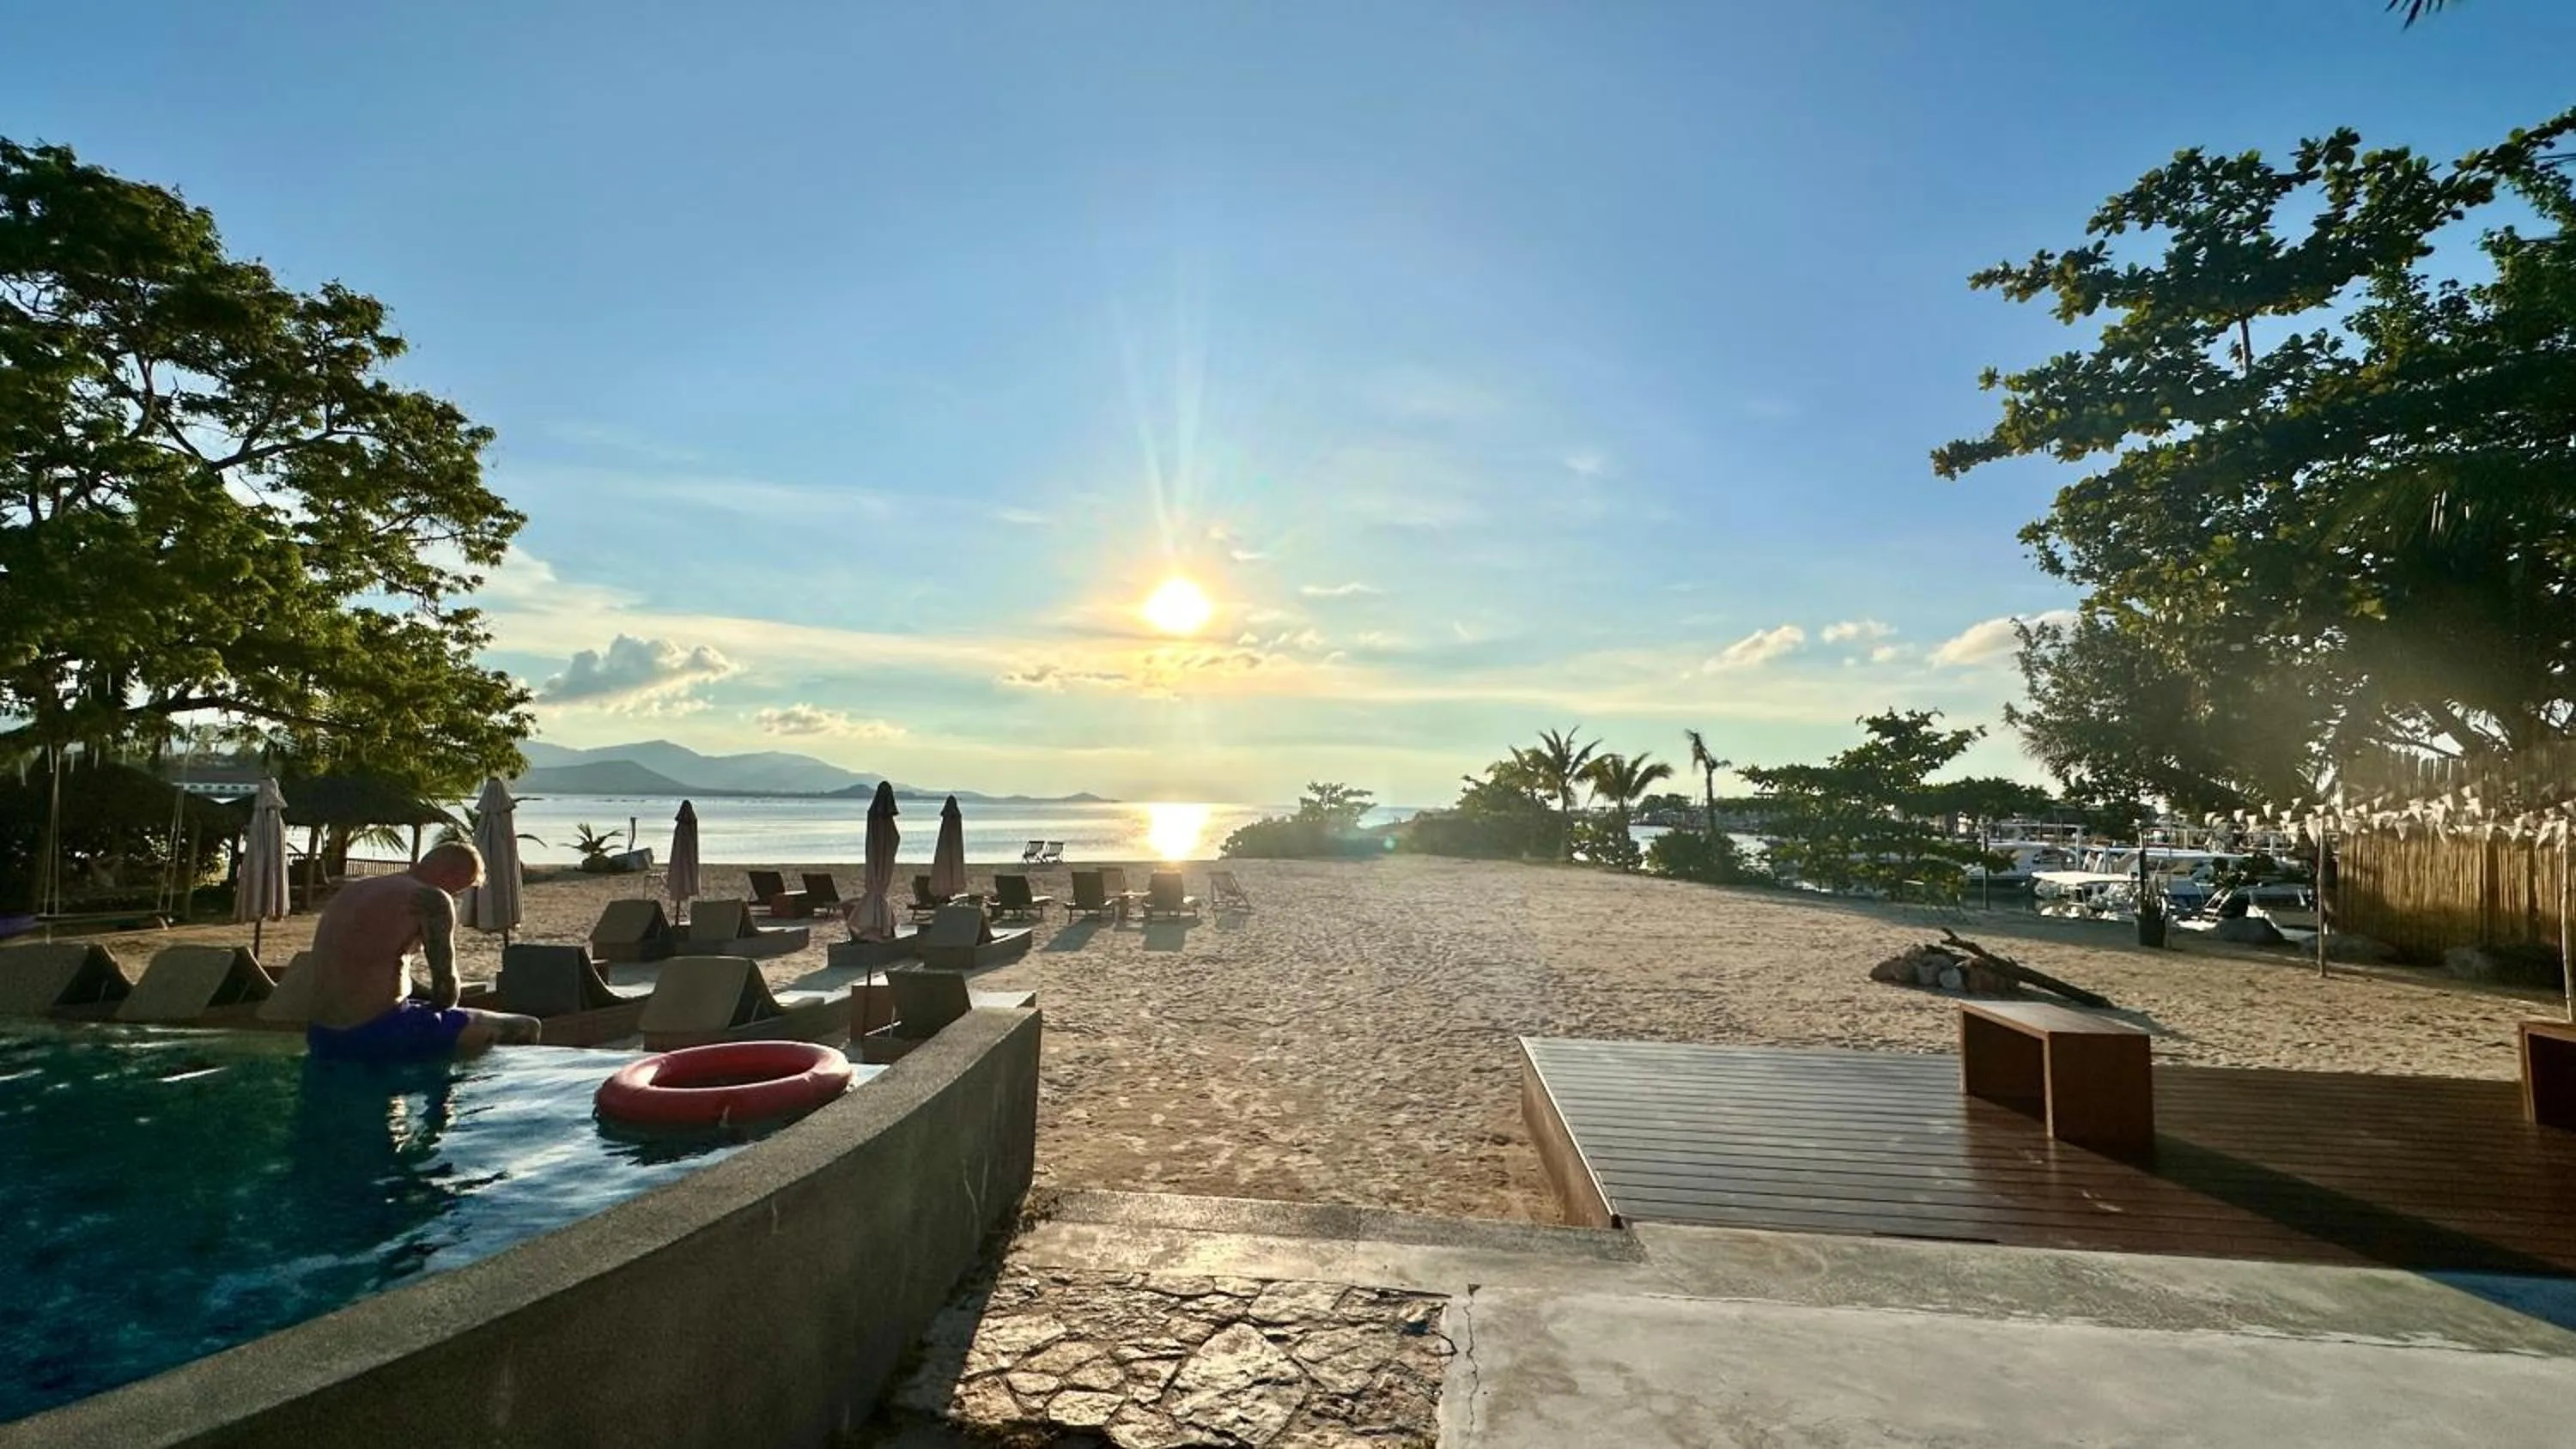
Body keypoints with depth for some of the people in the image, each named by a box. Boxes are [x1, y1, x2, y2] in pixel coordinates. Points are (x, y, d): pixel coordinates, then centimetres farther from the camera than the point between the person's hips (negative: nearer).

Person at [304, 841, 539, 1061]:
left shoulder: (349, 891, 14)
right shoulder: (432, 899, -11)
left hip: (322, 1041, 9)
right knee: (526, 1027, -2)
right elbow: (446, 987, -14)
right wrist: (433, 1010, 8)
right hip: (379, 1036, -9)